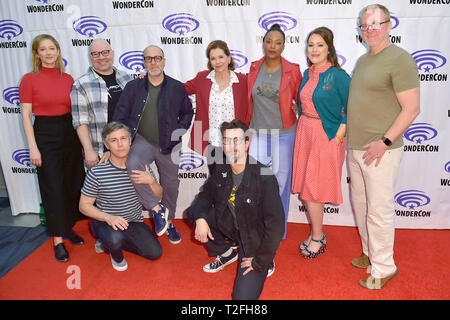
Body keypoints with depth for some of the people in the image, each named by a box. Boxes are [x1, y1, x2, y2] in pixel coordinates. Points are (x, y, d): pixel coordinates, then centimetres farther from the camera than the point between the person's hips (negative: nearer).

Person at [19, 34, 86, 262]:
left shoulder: (68, 79, 7)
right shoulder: (29, 79, -4)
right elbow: (26, 116, -6)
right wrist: (32, 147, -12)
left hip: (69, 132, 4)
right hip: (45, 134, -4)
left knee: (74, 184, 10)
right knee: (53, 188, 1)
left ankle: (68, 227, 30)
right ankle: (58, 240, 13)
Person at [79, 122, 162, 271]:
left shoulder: (140, 166, -5)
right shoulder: (97, 172, -16)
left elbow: (158, 196, 1)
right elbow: (84, 205, -9)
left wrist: (151, 181, -21)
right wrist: (109, 217, -25)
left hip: (134, 222, 5)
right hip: (105, 221, -5)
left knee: (155, 253, -6)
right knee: (115, 237, -37)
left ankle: (108, 242, 16)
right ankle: (116, 256, 4)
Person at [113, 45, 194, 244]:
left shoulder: (177, 88, 4)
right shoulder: (133, 87, 3)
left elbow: (188, 112, 16)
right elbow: (120, 117, 3)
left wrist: (180, 129, -2)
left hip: (168, 145, 2)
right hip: (143, 140, -1)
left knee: (171, 184, 11)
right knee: (132, 164, -33)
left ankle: (168, 222, 37)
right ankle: (157, 208, -18)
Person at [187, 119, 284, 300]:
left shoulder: (264, 177, -29)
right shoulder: (221, 170, -8)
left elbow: (275, 224, -27)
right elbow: (205, 195, 8)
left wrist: (259, 262, -20)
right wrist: (200, 218, -13)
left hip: (255, 237, -6)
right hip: (231, 225, 6)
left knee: (243, 295, -15)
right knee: (193, 212, -6)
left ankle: (266, 263, 17)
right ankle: (226, 254, 14)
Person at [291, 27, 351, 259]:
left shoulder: (338, 76, -12)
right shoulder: (308, 74, 9)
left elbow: (350, 110, -11)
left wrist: (338, 137, -15)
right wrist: (303, 127, 11)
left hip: (326, 136, -7)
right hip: (305, 132, 7)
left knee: (313, 189, -2)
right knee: (305, 186, 10)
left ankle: (318, 238, 16)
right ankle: (316, 233, 26)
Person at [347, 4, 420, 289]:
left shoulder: (400, 59, -11)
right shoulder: (363, 60, 15)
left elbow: (411, 108, -16)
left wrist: (384, 142, -20)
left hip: (381, 150, -8)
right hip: (356, 147, 9)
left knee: (379, 209, -1)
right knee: (360, 204, 17)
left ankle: (383, 267, 15)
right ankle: (370, 253, 34)